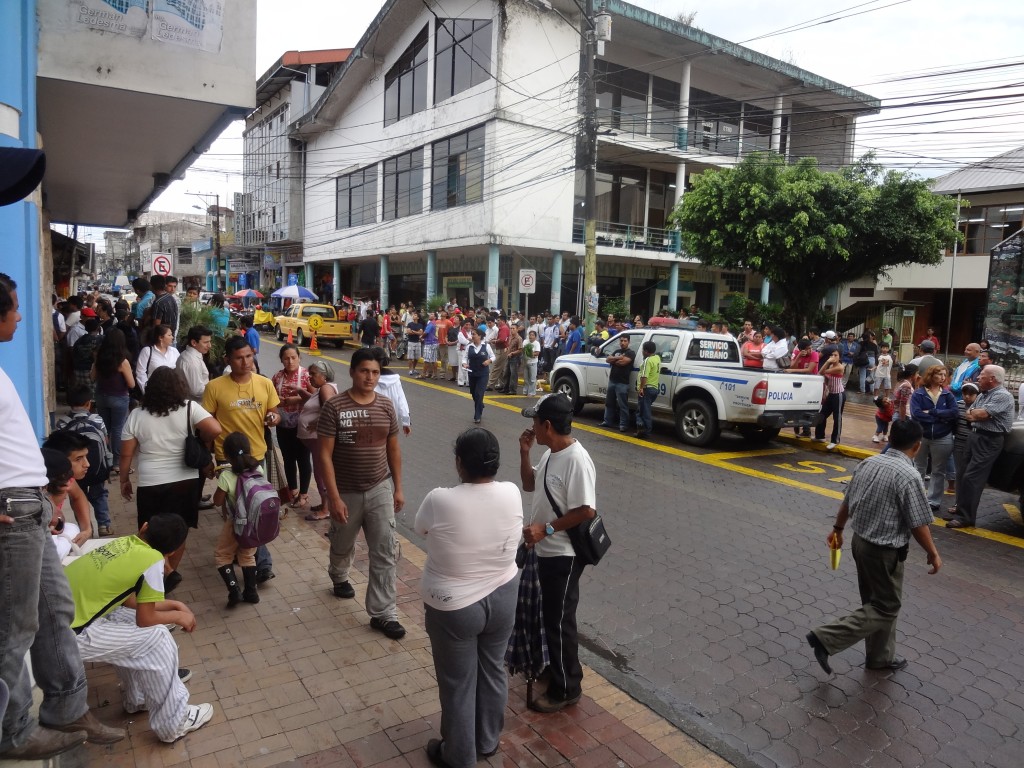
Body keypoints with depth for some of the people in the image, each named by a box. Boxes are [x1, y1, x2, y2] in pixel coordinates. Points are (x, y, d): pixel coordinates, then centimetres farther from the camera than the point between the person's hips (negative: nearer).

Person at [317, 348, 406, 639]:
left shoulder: (386, 406, -2)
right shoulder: (334, 407, -15)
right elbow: (324, 455, -15)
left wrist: (398, 488, 6)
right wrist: (334, 497, -19)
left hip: (380, 490, 2)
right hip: (346, 492, -2)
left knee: (385, 553, -1)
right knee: (342, 546, 22)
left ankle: (383, 613, 10)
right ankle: (339, 577, 54)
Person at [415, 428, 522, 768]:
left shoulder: (440, 500, -26)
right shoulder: (512, 494, -14)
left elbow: (420, 528, -3)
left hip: (453, 607, -4)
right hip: (503, 597, 4)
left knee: (457, 684, 16)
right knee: (493, 669, 24)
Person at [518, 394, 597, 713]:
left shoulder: (576, 460, -26)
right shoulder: (551, 453, 3)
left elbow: (586, 511, -27)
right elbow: (529, 485, 15)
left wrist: (546, 528, -23)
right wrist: (524, 452, 1)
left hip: (563, 555, -10)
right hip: (546, 550, 10)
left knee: (560, 621, 4)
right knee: (551, 616, 23)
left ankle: (566, 689, 20)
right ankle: (559, 668, 42)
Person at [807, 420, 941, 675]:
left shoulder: (867, 463, 0)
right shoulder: (908, 476, -22)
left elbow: (847, 501, 10)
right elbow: (918, 525, -18)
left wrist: (838, 529, 25)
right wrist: (933, 554, -1)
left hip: (861, 541, 8)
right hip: (885, 551, -8)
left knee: (875, 601, 21)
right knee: (886, 607, 6)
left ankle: (880, 657, 35)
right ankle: (826, 638, -1)